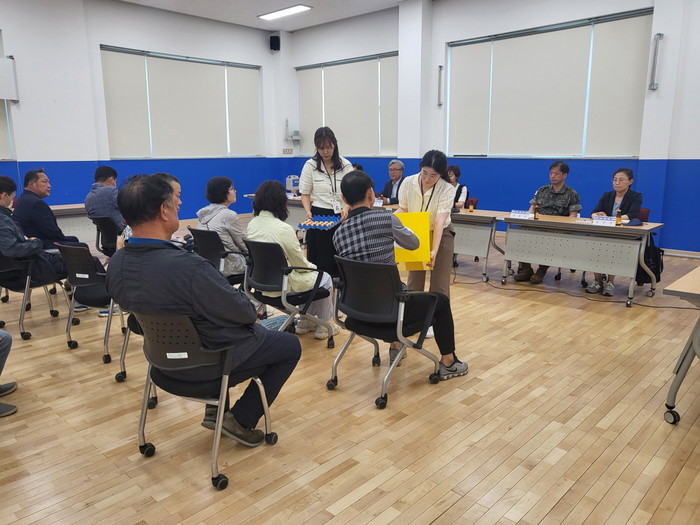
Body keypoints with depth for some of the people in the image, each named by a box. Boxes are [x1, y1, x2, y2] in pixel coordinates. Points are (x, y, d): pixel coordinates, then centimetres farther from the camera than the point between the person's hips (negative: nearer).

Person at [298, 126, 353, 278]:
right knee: (319, 259, -2)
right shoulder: (310, 166, 3)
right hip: (318, 216, -1)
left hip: (340, 216, 1)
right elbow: (305, 194, 5)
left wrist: (346, 207, -15)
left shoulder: (345, 165, 4)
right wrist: (308, 211, -13)